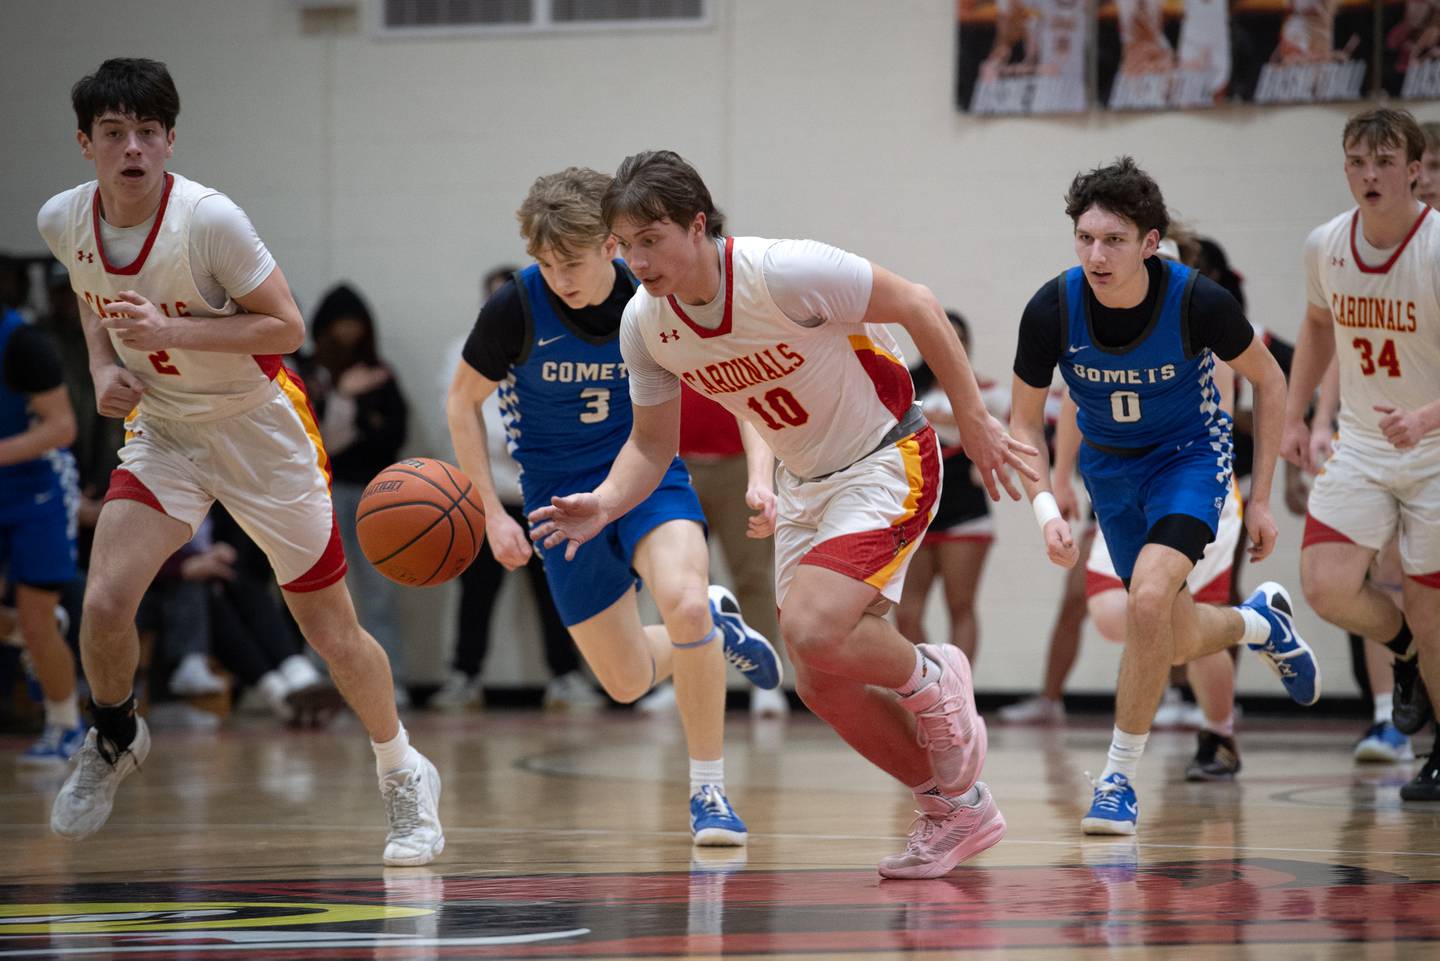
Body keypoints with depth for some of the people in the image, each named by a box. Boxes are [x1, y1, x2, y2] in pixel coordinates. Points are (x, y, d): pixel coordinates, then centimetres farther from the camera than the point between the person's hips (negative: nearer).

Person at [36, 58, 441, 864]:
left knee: (332, 631, 4)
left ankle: (405, 776, 28)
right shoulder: (65, 221, -10)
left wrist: (169, 330, -31)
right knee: (105, 601, -17)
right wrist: (105, 367, -6)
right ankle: (115, 742, 14)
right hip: (164, 431, 3)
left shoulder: (210, 220, -27)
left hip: (260, 429, -3)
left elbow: (286, 326, -21)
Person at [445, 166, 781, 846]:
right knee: (626, 681, 3)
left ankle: (709, 790, -15)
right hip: (562, 496, 1)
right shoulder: (516, 308, -18)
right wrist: (491, 512, -7)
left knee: (682, 600, -31)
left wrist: (758, 476, -20)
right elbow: (464, 401, -3)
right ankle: (715, 631, 37)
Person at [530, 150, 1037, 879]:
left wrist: (972, 419, -10)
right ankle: (956, 811, 23)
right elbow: (652, 442, 3)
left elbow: (916, 307, -15)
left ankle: (930, 680, 4)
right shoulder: (644, 325, -9)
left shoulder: (784, 273, -28)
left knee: (812, 631, -27)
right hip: (805, 485, 7)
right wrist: (603, 504, -17)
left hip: (884, 461, -7)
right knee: (822, 685, 3)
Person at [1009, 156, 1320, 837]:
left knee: (1150, 599, -28)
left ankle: (1119, 779, -15)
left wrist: (1260, 498, -7)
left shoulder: (1198, 302, -27)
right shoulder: (1052, 309, -23)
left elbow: (1268, 380, -8)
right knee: (1177, 643, 11)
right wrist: (1045, 507, -23)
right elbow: (1024, 421, -7)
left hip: (1188, 455, -3)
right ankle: (1261, 621, 47)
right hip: (1108, 466, 3)